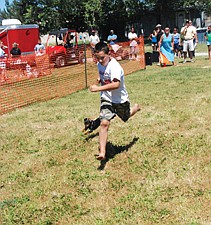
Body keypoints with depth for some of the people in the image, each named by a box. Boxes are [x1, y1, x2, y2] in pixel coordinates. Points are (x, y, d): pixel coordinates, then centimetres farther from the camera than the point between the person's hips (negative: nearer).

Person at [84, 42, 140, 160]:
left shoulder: (114, 66, -29)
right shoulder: (100, 64, -3)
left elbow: (116, 84, -44)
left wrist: (98, 88, -47)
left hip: (120, 100, -4)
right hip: (106, 99, 4)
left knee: (126, 118, 25)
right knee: (104, 123, -16)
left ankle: (136, 108, 60)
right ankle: (102, 152, -15)